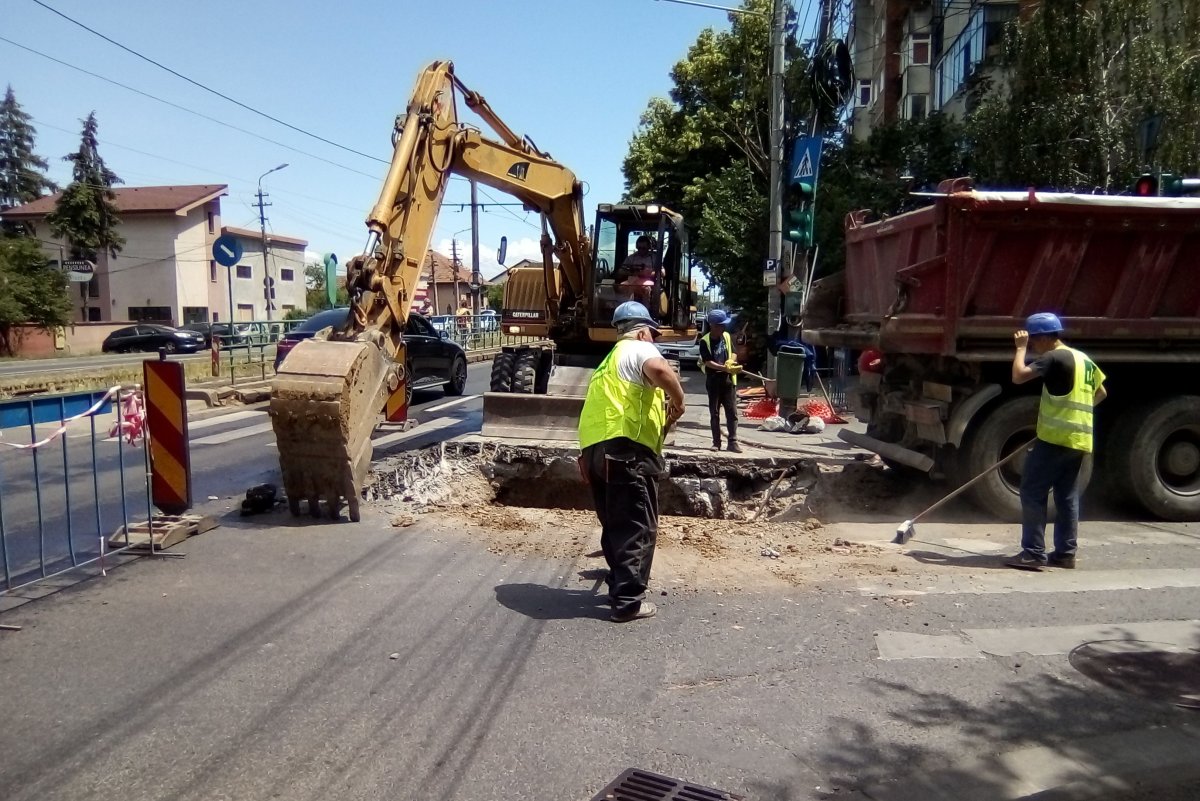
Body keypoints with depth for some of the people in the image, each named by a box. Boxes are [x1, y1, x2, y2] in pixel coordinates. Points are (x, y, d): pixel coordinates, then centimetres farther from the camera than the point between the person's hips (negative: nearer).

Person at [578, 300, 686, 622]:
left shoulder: (610, 360, 31)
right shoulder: (639, 348, 1)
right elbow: (659, 369, -23)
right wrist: (678, 401, -8)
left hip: (595, 449, 9)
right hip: (626, 449, -9)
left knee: (616, 525, 20)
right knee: (638, 528, -2)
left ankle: (620, 586, 31)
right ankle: (628, 601, 0)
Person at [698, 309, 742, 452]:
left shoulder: (727, 336, 3)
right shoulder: (705, 341, -12)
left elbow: (734, 353, 8)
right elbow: (708, 362, -18)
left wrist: (731, 361, -16)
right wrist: (726, 368, -31)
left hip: (727, 379, 3)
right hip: (713, 380, -3)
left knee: (732, 412, 1)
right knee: (714, 413, 5)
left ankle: (733, 442, 5)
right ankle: (716, 442, 13)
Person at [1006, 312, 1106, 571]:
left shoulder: (1054, 358, -13)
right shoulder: (1083, 359, 16)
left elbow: (1018, 376, -23)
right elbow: (1101, 393, 26)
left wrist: (1021, 348, -9)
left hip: (1056, 438, -9)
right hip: (1079, 439, 9)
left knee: (1033, 493, -5)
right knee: (1068, 497, 12)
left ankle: (1033, 553, -7)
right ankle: (1065, 553, 14)